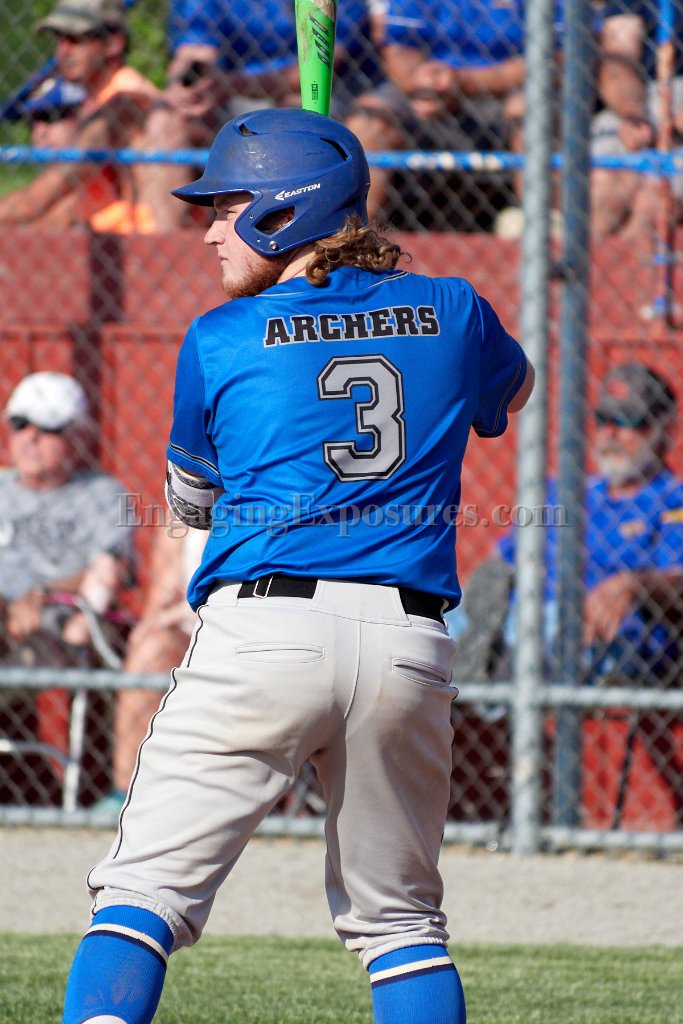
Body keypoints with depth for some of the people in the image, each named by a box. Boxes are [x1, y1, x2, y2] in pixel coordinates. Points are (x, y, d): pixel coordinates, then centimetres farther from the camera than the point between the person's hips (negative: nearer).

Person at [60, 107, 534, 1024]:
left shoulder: (222, 340, 4)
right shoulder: (453, 313, 12)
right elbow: (510, 394, 35)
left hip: (262, 632, -3)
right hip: (408, 641, 3)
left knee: (145, 890, -3)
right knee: (398, 917, 16)